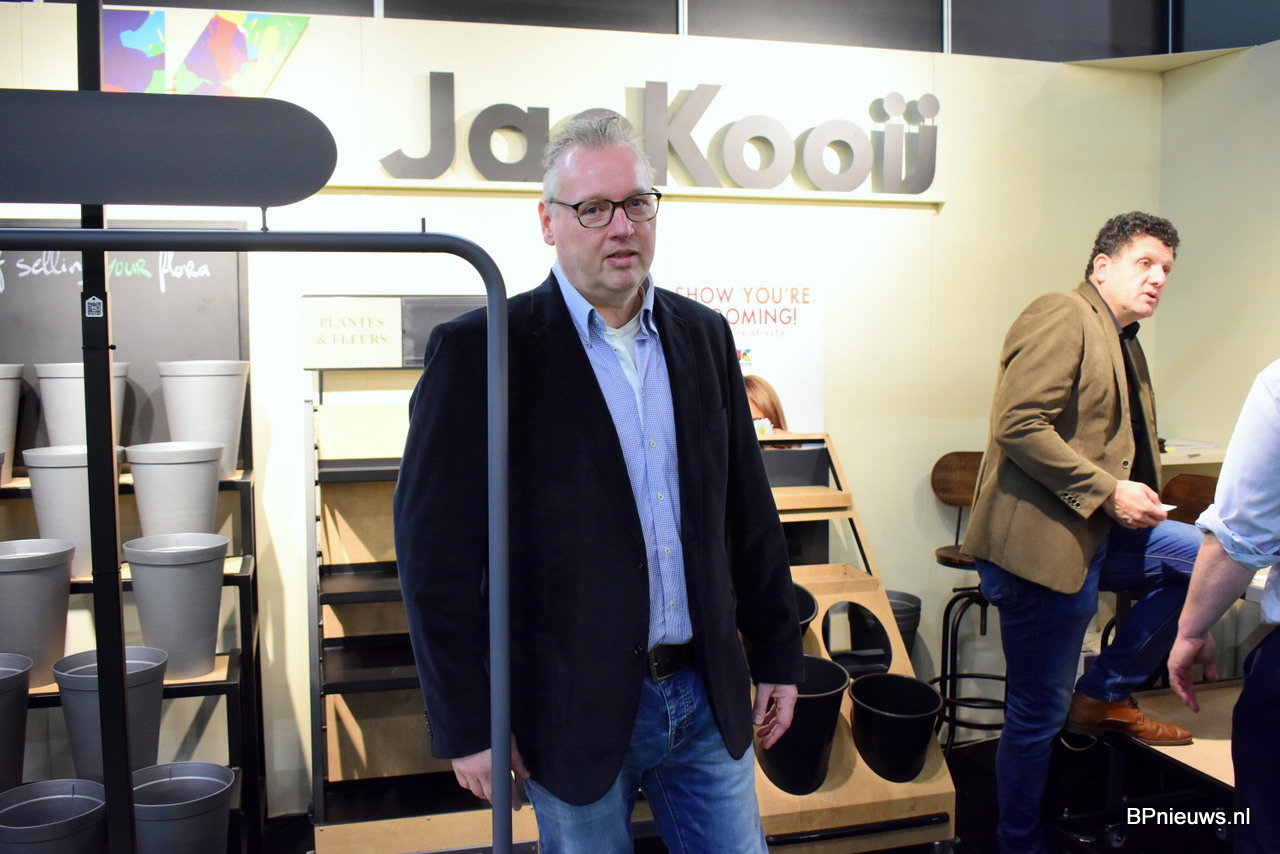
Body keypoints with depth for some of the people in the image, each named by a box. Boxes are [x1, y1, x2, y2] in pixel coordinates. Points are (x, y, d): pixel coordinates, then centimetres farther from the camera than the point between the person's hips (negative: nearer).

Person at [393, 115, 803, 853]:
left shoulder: (704, 336, 5)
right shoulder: (480, 351, -11)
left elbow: (749, 511, 10)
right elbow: (436, 553, -11)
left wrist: (777, 655, 11)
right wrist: (467, 727, -10)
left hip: (709, 696, 4)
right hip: (576, 711, -4)